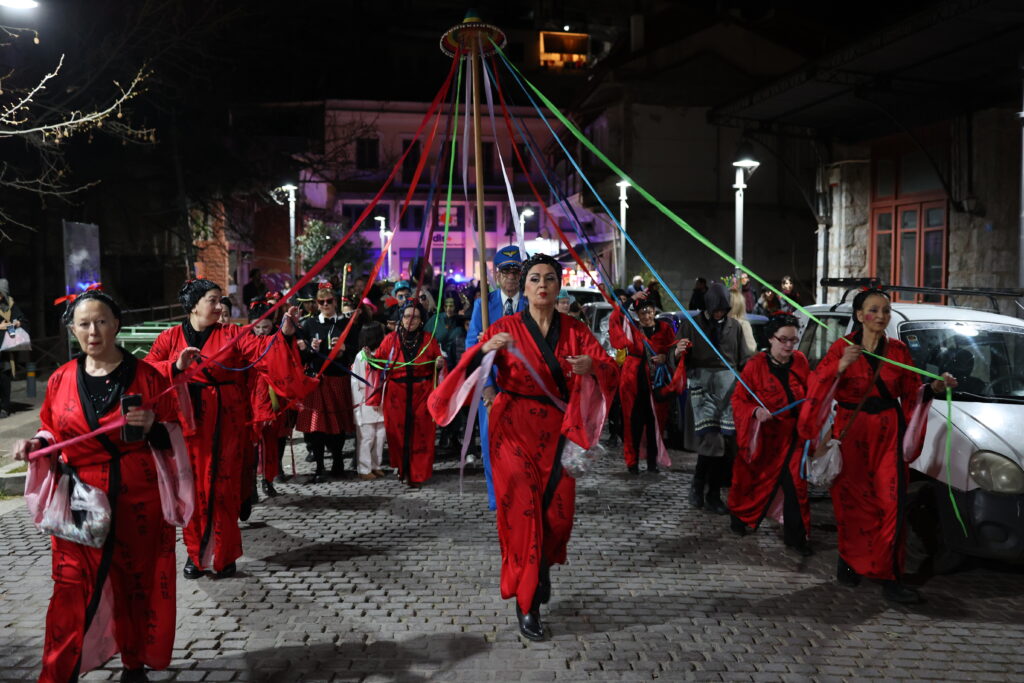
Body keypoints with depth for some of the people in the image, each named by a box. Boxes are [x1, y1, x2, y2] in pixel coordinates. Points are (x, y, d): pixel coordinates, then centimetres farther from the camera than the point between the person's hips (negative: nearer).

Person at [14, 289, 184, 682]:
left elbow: (174, 435, 1)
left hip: (139, 503, -1)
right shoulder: (61, 380, 3)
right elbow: (54, 433, 17)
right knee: (73, 593, -2)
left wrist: (153, 426, -19)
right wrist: (37, 443, -4)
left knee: (137, 586, 11)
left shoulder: (145, 376, -3)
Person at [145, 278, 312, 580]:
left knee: (222, 487, 3)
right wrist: (176, 367, -18)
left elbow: (261, 349, -10)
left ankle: (223, 555, 15)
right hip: (188, 422, 1)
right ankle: (196, 553, 22)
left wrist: (284, 334, -25)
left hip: (224, 422, -1)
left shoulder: (230, 334, 3)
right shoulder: (170, 337, 5)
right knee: (192, 487, 7)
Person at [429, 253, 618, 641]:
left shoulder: (574, 330, 5)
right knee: (522, 512, -3)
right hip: (514, 429, -2)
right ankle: (526, 604, 11)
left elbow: (611, 371, -5)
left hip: (558, 430, 2)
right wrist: (485, 349, -32)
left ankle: (544, 566, 37)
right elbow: (466, 369, -11)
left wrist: (592, 366, -28)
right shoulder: (506, 328, 0)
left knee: (559, 514, 3)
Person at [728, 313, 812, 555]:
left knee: (795, 484, -2)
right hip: (764, 437, -2)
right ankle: (740, 516, 39)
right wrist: (755, 411, -27)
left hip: (793, 435, 3)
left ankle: (796, 536, 10)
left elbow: (809, 393, 14)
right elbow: (739, 399, -9)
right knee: (754, 481, 12)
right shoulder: (755, 366, -12)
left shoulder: (800, 361, 0)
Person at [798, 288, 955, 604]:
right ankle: (850, 561, 24)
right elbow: (817, 385, -10)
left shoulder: (898, 350, 7)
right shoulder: (842, 347, -1)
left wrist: (934, 387, -8)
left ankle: (889, 576, 4)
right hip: (851, 432, -2)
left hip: (888, 434, 2)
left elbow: (911, 393, 10)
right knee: (853, 502, 4)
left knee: (892, 503, -3)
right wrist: (841, 366, -25)